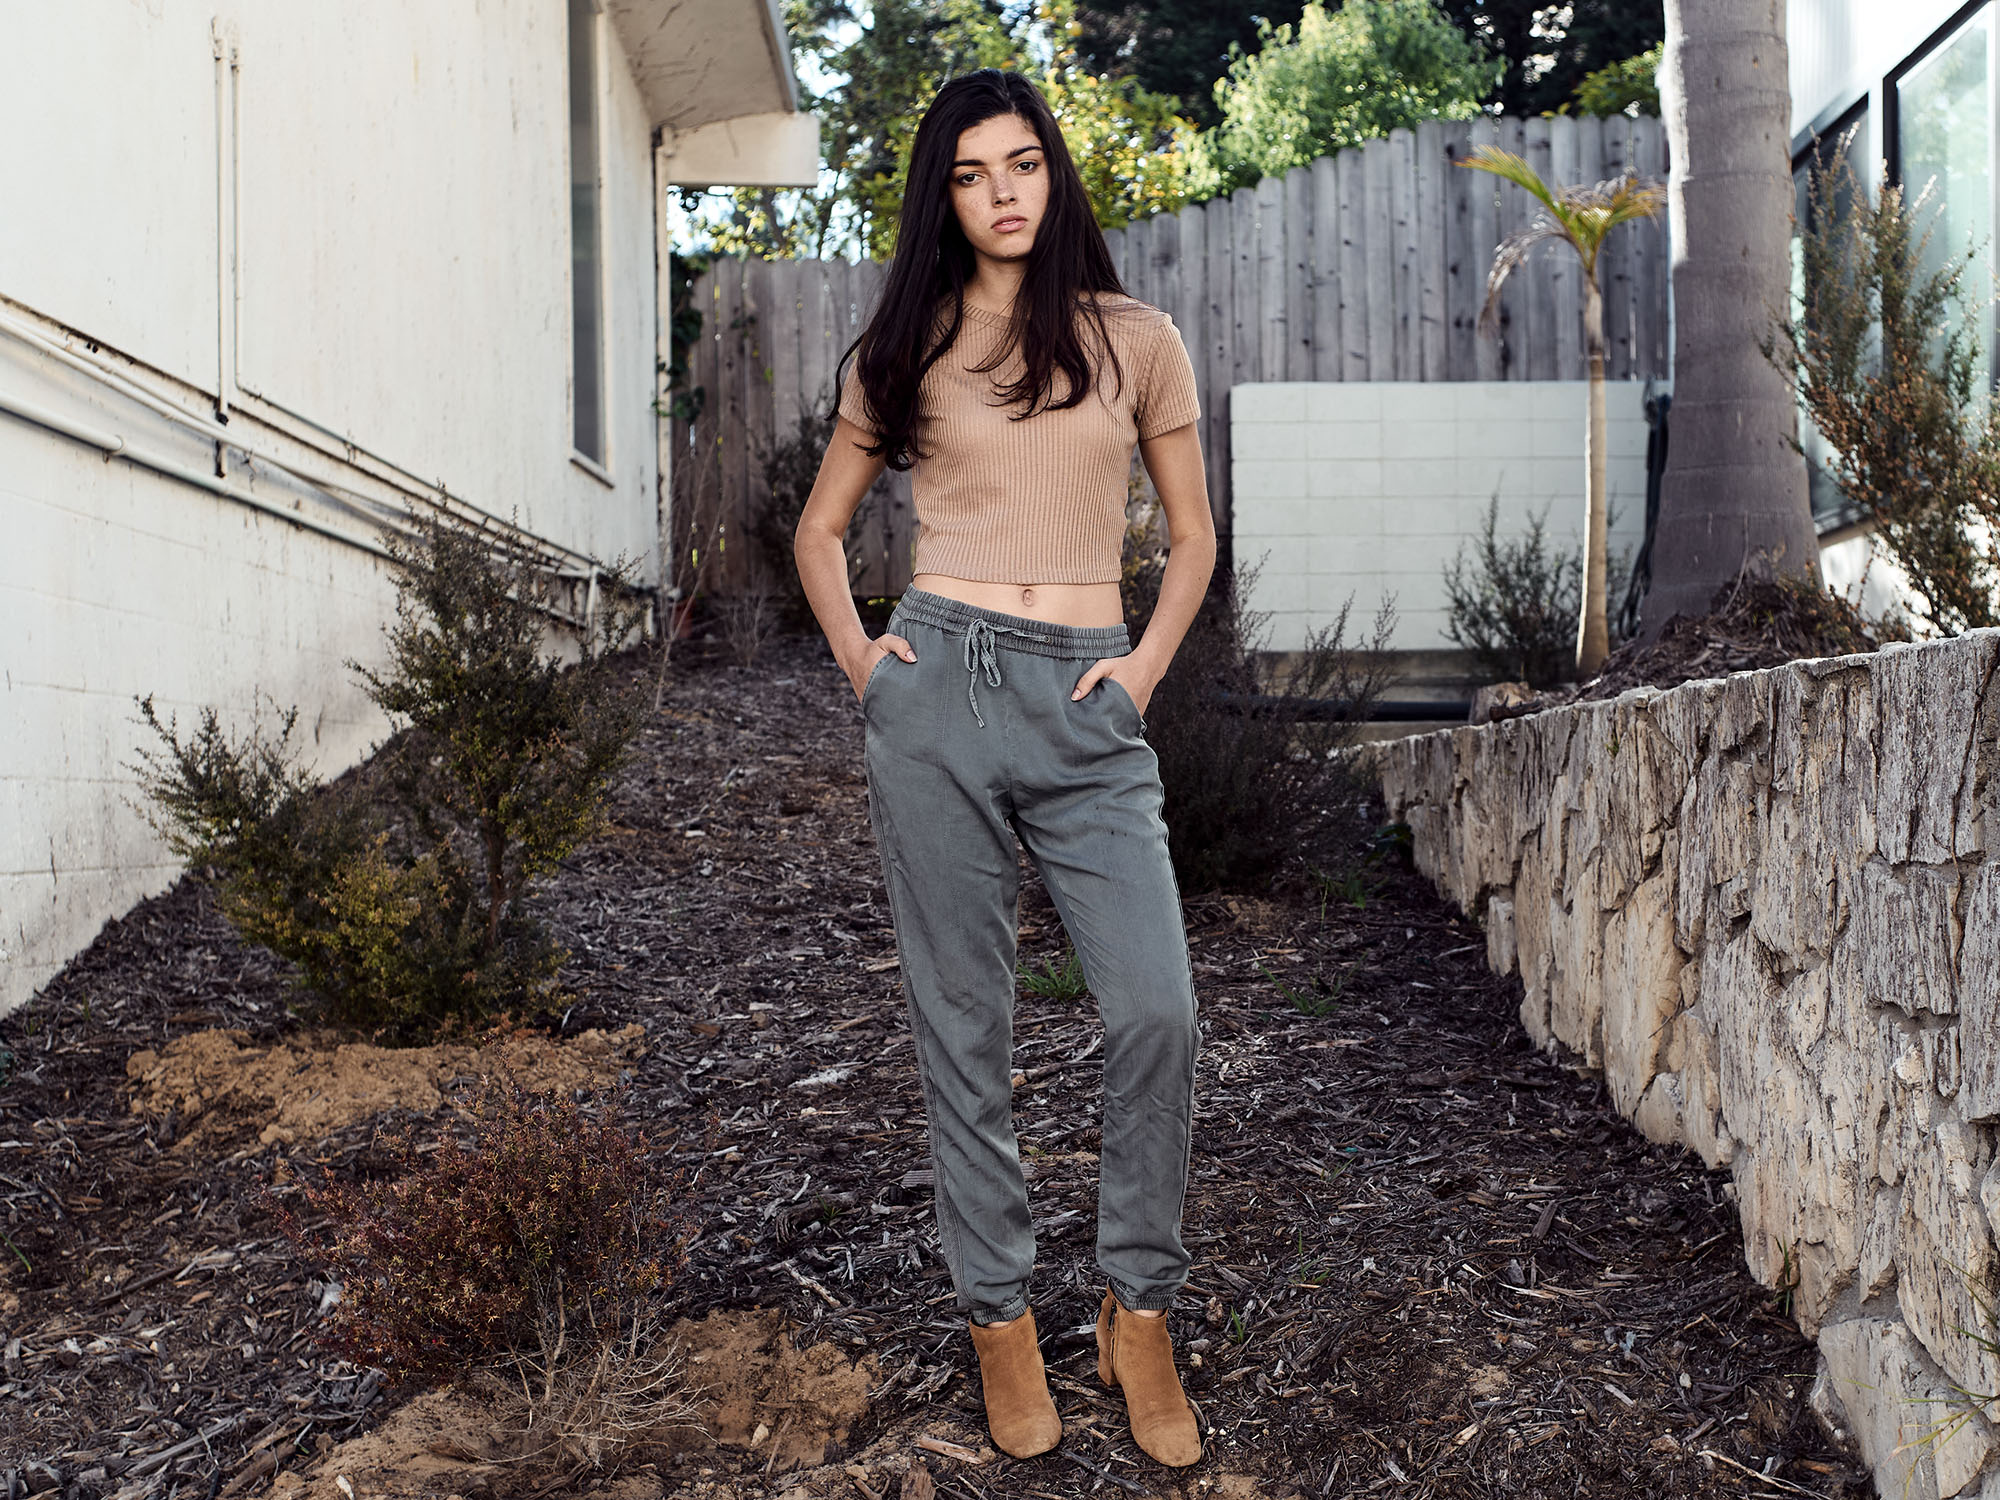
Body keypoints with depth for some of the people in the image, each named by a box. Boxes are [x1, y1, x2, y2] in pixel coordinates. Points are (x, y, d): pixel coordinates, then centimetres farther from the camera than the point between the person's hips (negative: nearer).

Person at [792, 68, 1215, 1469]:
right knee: (964, 1021, 3)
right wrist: (856, 655, 5)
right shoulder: (906, 351, 11)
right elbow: (821, 528, 20)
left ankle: (1139, 1313, 8)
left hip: (1090, 708, 0)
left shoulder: (1136, 338, 10)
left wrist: (1150, 666, 1)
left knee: (1157, 1009, -11)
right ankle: (1001, 1316, 17)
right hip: (941, 688, 0)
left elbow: (1193, 537, 15)